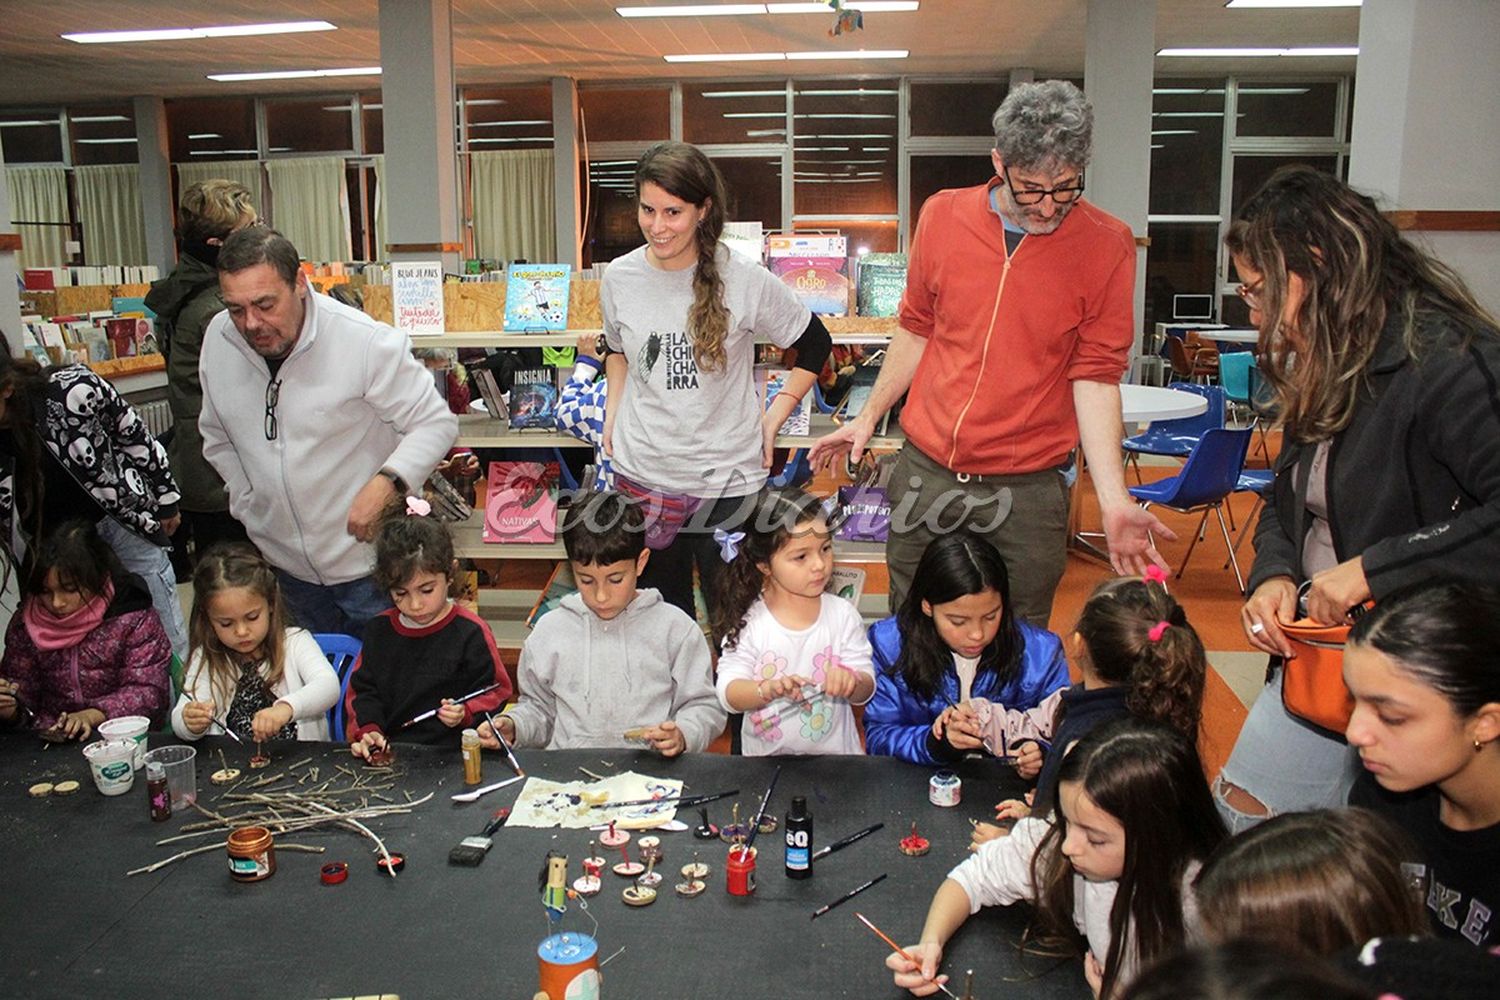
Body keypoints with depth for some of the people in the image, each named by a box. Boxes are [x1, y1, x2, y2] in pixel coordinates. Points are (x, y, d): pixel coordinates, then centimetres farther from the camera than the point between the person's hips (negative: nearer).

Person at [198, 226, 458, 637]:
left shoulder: (365, 341, -22)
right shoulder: (218, 340, -4)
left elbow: (436, 422, -15)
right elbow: (217, 437, 13)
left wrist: (387, 482, -29)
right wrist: (248, 505, 4)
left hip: (369, 560, -5)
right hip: (284, 564, 5)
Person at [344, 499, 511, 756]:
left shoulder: (470, 631, -1)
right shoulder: (379, 629, 12)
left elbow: (495, 692, 5)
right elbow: (362, 690, 19)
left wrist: (466, 713, -13)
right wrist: (367, 730, 2)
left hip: (453, 753, -3)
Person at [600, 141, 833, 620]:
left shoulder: (744, 280, -11)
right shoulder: (620, 278, -1)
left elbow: (815, 344, 2)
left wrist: (773, 417, -3)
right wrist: (612, 414, 9)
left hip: (727, 477, -3)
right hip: (642, 475, 3)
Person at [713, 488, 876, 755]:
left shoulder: (842, 615, 0)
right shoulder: (749, 621, -4)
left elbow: (866, 690, 0)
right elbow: (728, 693, -8)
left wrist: (850, 682, -22)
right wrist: (767, 690, -27)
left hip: (834, 754, 2)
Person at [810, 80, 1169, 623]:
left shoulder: (1107, 246, -7)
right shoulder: (942, 215, 0)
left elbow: (1095, 375, -6)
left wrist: (1112, 499, -15)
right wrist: (869, 416, 17)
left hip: (1028, 490, -2)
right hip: (925, 471, 3)